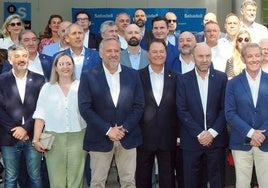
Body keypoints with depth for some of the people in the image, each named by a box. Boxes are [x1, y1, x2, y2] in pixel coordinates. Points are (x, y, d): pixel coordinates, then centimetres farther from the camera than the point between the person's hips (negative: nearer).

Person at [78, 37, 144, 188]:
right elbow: (85, 108, -8)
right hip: (101, 138, -2)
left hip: (128, 137, 2)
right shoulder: (89, 76, -2)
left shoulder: (133, 74, 5)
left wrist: (124, 128, -10)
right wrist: (108, 130, -13)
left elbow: (139, 105, 3)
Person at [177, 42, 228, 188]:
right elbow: (182, 111, -3)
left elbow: (225, 108, 0)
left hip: (216, 139, 0)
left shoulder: (221, 78, 3)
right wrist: (199, 134, -10)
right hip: (192, 140, 0)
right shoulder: (184, 80, 1)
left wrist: (212, 132, -9)